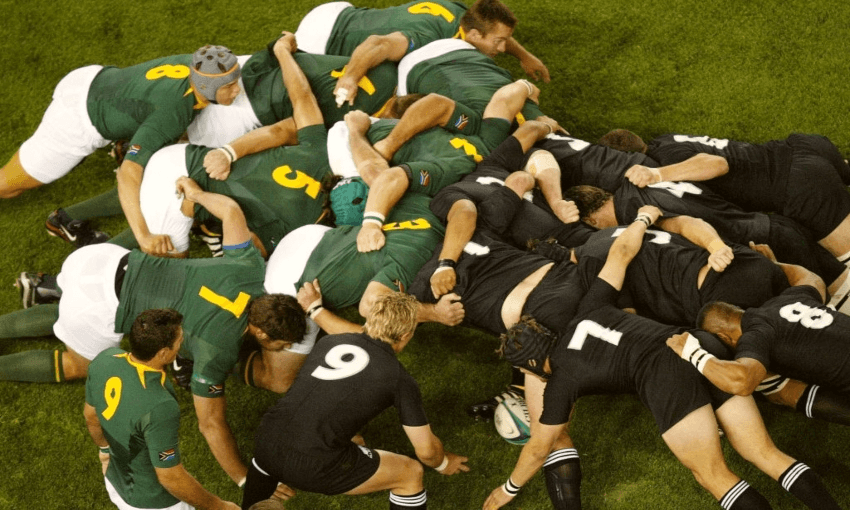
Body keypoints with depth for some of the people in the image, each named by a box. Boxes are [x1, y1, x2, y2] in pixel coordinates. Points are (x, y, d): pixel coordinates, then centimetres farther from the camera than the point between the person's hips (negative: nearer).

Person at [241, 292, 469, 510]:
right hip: (312, 465, -5)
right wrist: (444, 464, 36)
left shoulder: (329, 342, 17)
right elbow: (426, 450, 16)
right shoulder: (399, 379, 6)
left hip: (265, 442, 5)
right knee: (411, 473, 15)